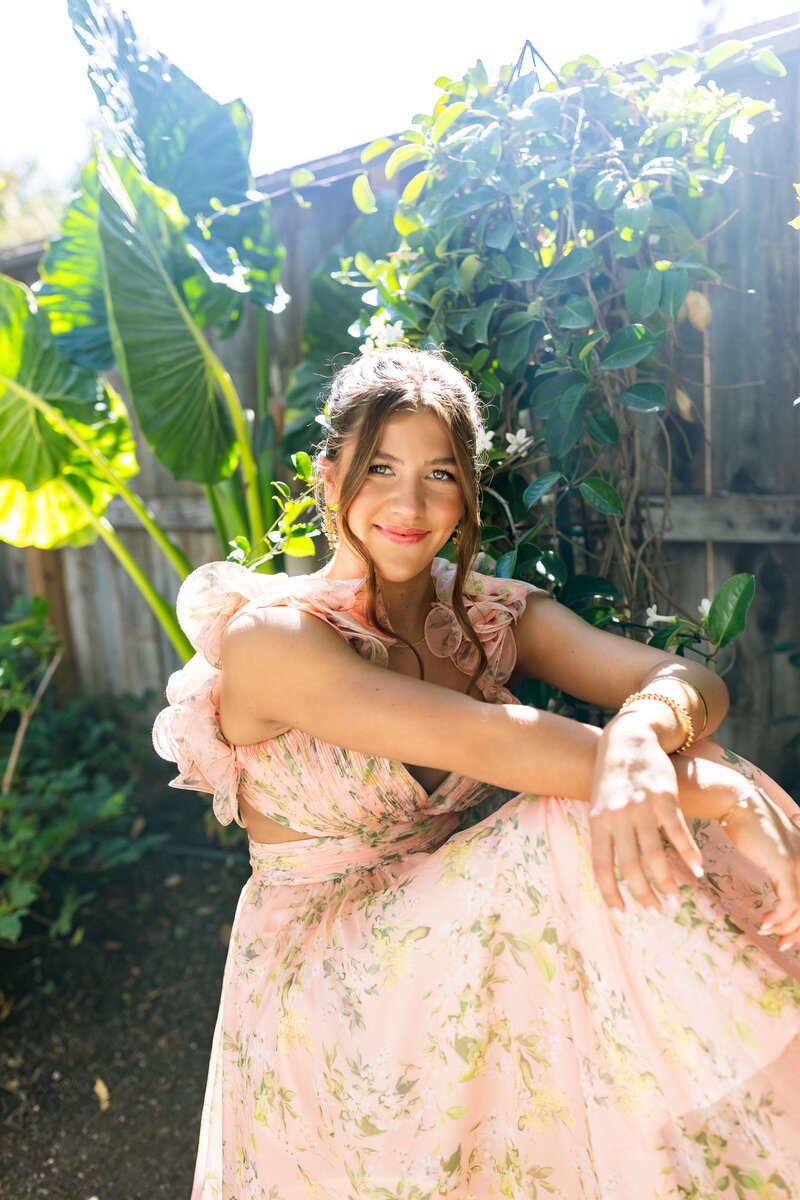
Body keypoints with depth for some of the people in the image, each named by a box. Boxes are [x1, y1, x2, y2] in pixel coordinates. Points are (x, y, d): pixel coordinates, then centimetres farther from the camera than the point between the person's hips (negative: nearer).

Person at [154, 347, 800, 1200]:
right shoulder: (268, 635, -18)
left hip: (467, 956, 5)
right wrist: (725, 794, -32)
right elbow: (487, 740, -30)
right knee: (593, 831, -27)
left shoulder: (496, 614, -1)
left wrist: (641, 738, -40)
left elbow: (690, 681, -16)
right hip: (328, 993, -5)